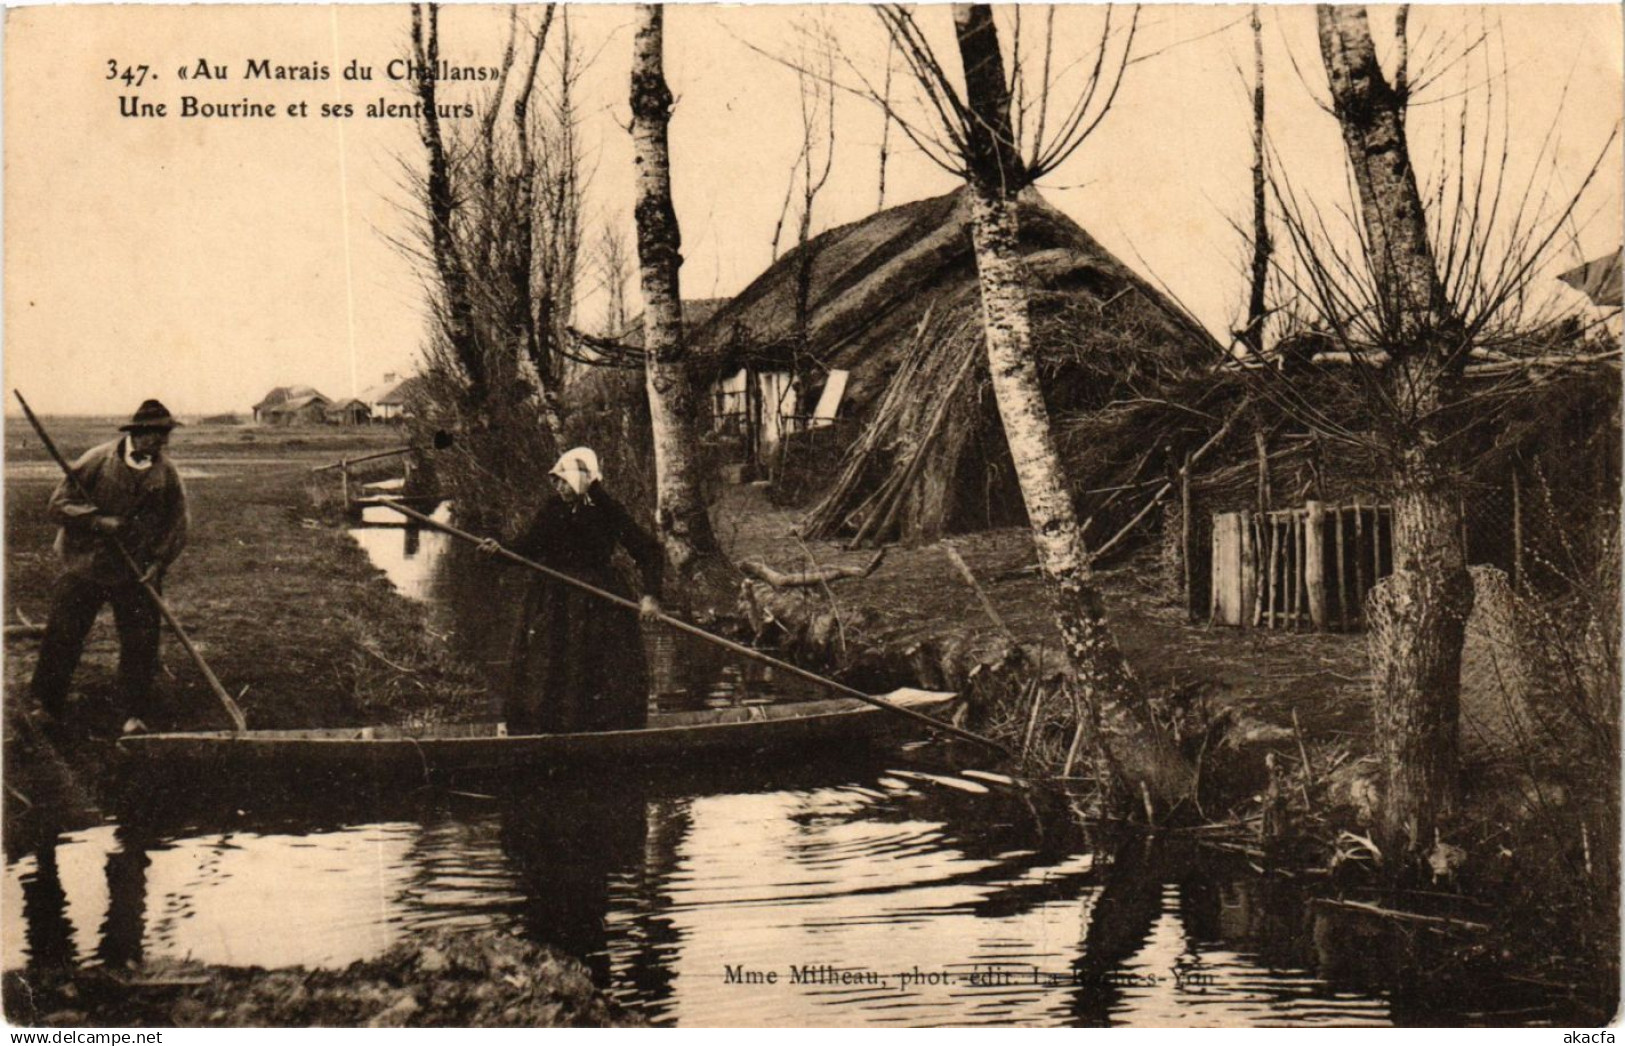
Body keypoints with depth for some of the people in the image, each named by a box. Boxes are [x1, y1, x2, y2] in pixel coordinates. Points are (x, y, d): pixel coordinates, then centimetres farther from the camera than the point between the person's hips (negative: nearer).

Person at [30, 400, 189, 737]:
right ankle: (48, 705, 15)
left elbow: (177, 525, 3)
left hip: (138, 573, 1)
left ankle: (136, 713, 12)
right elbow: (58, 503, -8)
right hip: (84, 566, -1)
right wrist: (98, 521, -21)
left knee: (140, 642, 0)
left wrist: (158, 562, -10)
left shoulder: (167, 475, -1)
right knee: (62, 635, 1)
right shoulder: (96, 461, -8)